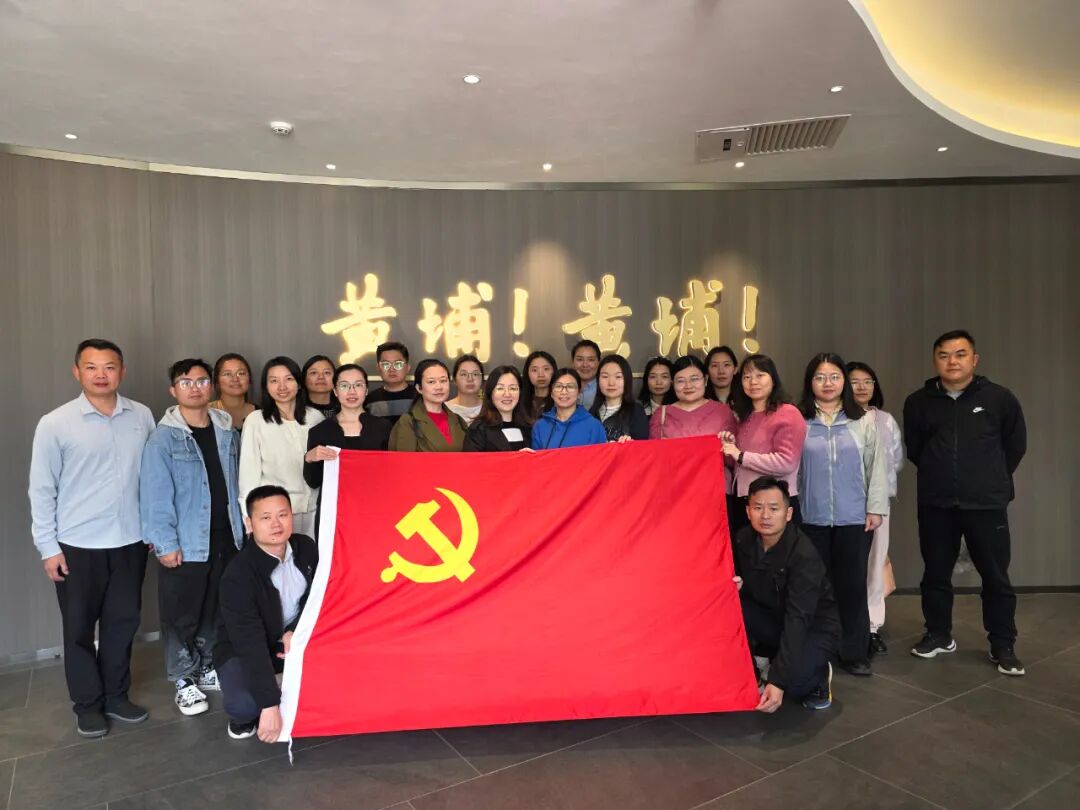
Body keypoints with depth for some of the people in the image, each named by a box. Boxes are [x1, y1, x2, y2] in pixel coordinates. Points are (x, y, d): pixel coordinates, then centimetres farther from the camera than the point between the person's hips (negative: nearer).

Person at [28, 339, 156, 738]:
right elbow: (41, 489, -4)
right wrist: (48, 546, -4)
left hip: (130, 541, 2)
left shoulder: (142, 416, -1)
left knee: (123, 622, 13)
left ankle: (116, 695, 31)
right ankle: (88, 704, 28)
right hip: (77, 544, -2)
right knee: (80, 628, 10)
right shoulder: (55, 424, -8)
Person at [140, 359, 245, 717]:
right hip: (185, 542, -5)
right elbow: (155, 495, -12)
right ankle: (185, 681, 22)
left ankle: (207, 669, 33)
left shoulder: (228, 432, 7)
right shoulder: (164, 437, -9)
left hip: (225, 538, 5)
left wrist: (243, 525, 8)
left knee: (217, 610, 16)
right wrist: (165, 542, -15)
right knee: (182, 616, 7)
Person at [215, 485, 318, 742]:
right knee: (244, 705, -34)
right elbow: (250, 644, -32)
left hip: (291, 637, 5)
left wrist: (296, 631, -18)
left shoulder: (306, 548, -12)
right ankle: (246, 716, 5)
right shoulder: (238, 575, -28)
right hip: (244, 649, -4)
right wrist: (270, 705, -35)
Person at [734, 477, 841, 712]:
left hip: (813, 627, -4)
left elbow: (798, 620, -33)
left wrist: (778, 681, -39)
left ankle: (819, 674, 5)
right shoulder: (744, 539, -12)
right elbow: (740, 579, 3)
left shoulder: (804, 555, -28)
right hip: (771, 618, 5)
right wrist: (735, 586, -24)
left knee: (791, 681, -31)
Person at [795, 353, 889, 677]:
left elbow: (877, 467, 4)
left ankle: (854, 653, 19)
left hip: (854, 518, 1)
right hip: (811, 518, 0)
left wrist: (876, 508, -1)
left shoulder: (865, 421, 4)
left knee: (852, 586, 7)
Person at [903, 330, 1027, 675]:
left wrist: (991, 479, 12)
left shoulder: (999, 398, -4)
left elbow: (1016, 445, 8)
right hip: (935, 505, 2)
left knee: (996, 576, 6)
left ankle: (1003, 645, 20)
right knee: (935, 574, 12)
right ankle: (938, 635, 28)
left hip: (987, 504, -1)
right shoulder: (918, 402, 0)